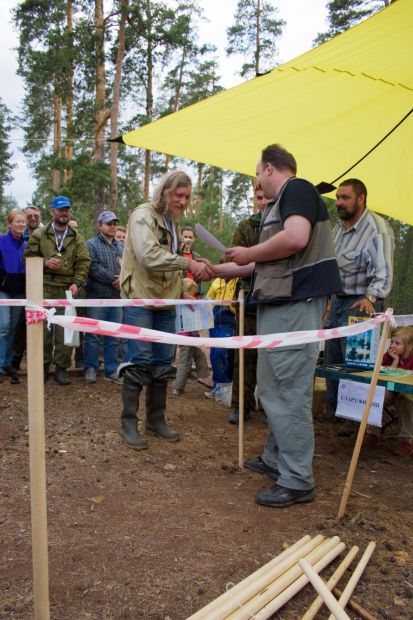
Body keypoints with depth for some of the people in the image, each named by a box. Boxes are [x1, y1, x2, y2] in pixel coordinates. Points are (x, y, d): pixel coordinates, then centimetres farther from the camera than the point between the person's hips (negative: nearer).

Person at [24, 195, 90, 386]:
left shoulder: (77, 238, 9)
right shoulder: (39, 234, 7)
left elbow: (83, 263, 4)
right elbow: (29, 257, 8)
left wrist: (77, 283, -10)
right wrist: (44, 263, -11)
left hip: (67, 289, 1)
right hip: (43, 288, 0)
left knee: (65, 329, 0)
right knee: (43, 327, 2)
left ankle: (61, 367, 10)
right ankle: (43, 365, 16)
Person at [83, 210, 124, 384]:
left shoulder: (121, 247, 17)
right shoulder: (92, 244, -1)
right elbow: (93, 268, -13)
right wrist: (113, 279, -12)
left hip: (116, 297, 5)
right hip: (97, 295, -5)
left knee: (114, 336, 8)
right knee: (93, 334, 0)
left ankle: (111, 370, 15)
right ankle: (90, 369, 10)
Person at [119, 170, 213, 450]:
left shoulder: (173, 222, 16)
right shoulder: (143, 215, -10)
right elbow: (148, 255, -26)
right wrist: (188, 263, -29)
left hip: (166, 301, 8)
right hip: (140, 298, -7)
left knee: (164, 362, 10)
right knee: (140, 361, -6)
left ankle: (156, 418, 23)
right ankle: (128, 421, 10)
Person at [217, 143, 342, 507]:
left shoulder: (296, 189, -6)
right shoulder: (278, 204, 23)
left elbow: (296, 238, -25)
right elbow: (265, 263, 28)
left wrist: (249, 254, -10)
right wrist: (217, 270, 34)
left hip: (295, 303, -10)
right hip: (277, 304, 10)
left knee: (289, 391, -6)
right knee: (272, 387, 17)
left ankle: (297, 481, 5)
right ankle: (276, 459, 31)